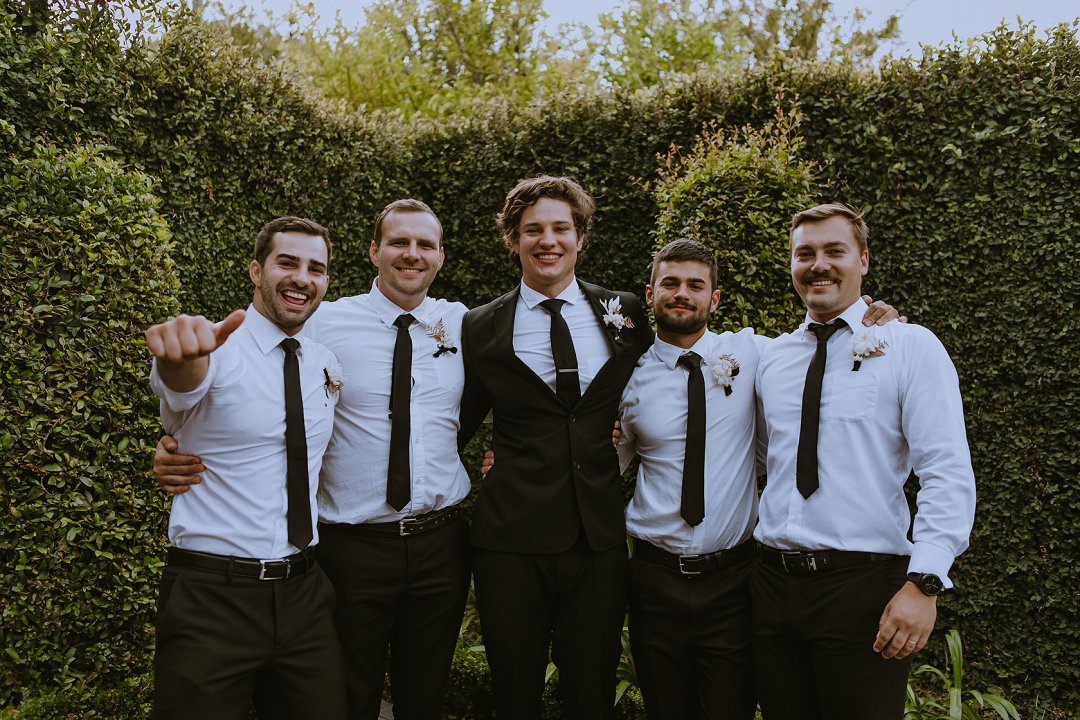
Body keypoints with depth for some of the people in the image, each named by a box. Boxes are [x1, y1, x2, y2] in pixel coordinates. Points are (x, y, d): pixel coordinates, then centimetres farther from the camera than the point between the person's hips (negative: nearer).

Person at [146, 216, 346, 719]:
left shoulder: (325, 366, 8)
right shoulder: (216, 349, -11)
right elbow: (181, 385, -36)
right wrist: (181, 352, -58)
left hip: (304, 595, 5)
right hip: (211, 599, -5)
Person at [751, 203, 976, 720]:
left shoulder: (910, 347, -2)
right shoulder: (771, 357, 11)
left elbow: (949, 475, -10)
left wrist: (924, 583, -18)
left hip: (864, 586, -4)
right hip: (772, 581, 4)